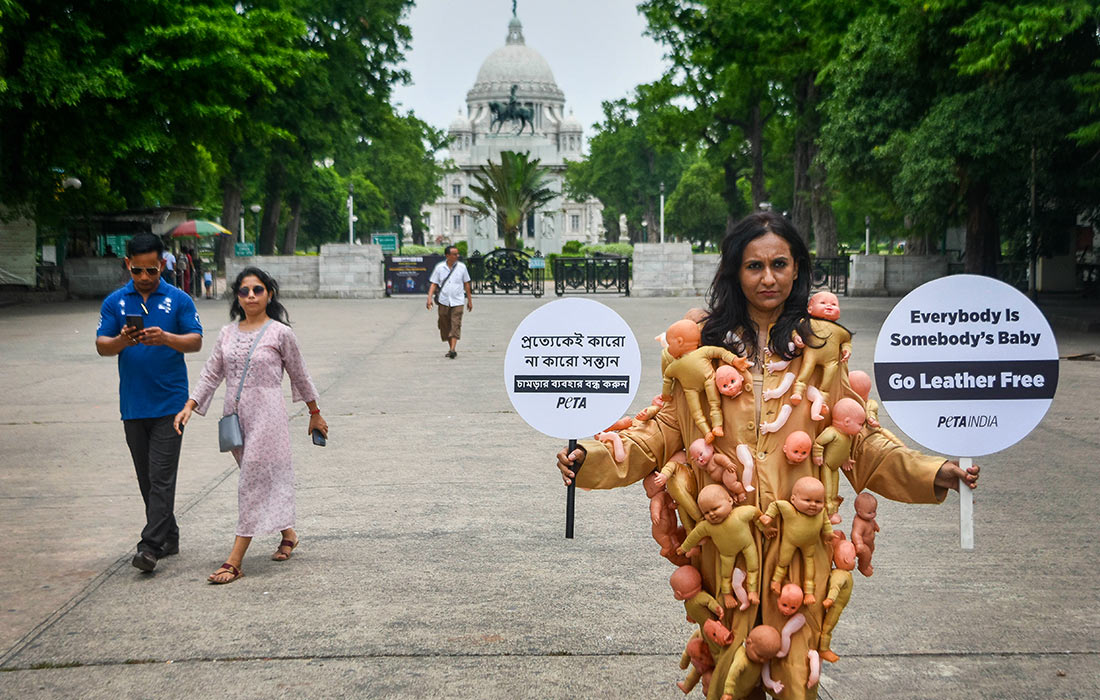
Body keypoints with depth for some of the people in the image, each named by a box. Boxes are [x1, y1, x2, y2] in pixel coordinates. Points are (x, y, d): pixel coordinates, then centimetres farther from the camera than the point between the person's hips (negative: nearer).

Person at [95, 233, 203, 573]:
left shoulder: (178, 300, 1)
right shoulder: (115, 302, 7)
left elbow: (196, 341, -4)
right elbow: (101, 346, 3)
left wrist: (166, 338, -23)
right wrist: (122, 340, -20)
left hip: (170, 402, -3)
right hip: (133, 404, 4)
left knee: (162, 477, -8)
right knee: (147, 478, 11)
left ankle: (152, 546, -9)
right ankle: (169, 537, 24)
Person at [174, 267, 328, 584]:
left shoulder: (280, 333, -4)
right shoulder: (227, 333, 8)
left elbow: (299, 375, 5)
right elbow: (211, 374, 9)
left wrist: (315, 413, 13)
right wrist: (189, 406, -3)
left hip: (266, 415, -5)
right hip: (235, 415, 5)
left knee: (254, 483, -7)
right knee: (262, 481, 13)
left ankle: (234, 561, -9)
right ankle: (288, 534, 32)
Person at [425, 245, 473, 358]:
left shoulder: (462, 267, 2)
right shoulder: (439, 267, 1)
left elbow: (466, 284, 10)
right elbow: (433, 284, 3)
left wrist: (470, 300, 12)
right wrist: (429, 298, -9)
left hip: (457, 302, -1)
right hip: (443, 302, 1)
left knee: (455, 326, -13)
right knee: (445, 327, 7)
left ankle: (453, 350, -19)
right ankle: (451, 348, 21)